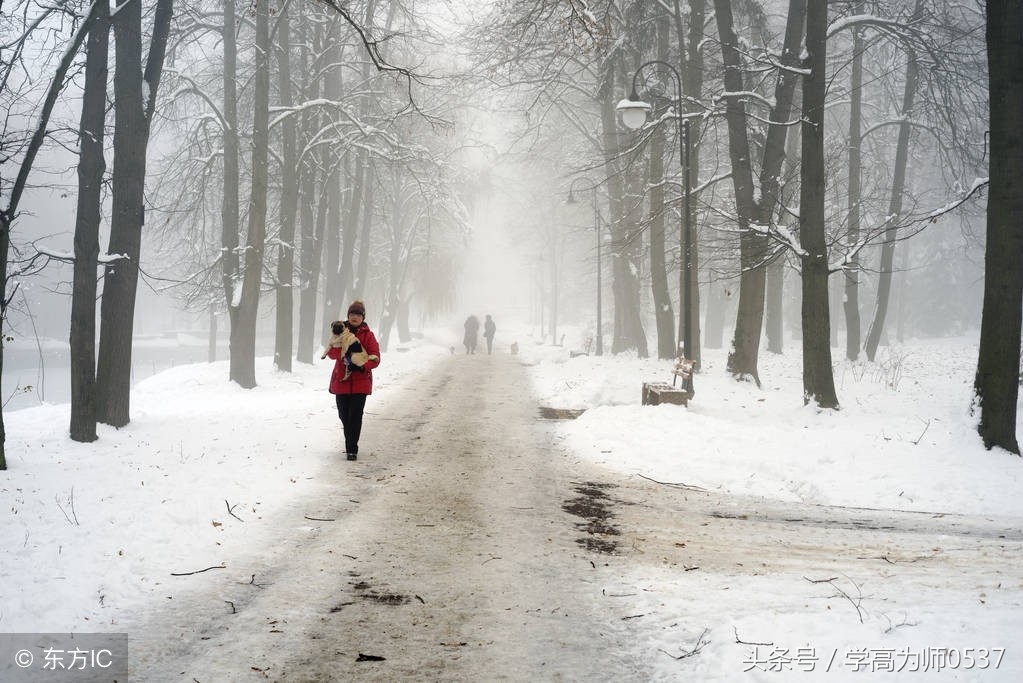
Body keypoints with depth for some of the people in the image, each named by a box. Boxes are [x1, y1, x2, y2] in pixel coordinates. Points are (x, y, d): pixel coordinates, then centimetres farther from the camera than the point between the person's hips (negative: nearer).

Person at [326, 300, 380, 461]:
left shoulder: (368, 335, 2)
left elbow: (375, 358, -5)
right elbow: (331, 352, -4)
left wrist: (361, 366, -24)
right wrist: (344, 351, -25)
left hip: (361, 380, -2)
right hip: (341, 380, 3)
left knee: (356, 415, -10)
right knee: (344, 415, 10)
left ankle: (352, 449, -7)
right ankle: (350, 445, 29)